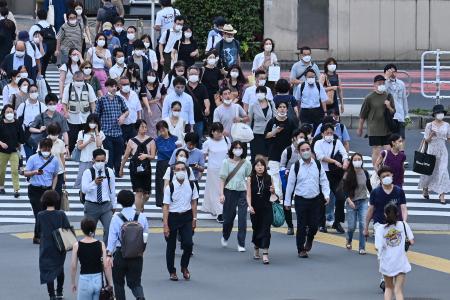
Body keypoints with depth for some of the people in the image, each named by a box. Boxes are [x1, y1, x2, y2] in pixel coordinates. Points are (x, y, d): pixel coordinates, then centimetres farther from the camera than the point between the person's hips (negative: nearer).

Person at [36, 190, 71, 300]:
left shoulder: (40, 216, -10)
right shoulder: (61, 214, -12)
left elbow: (38, 231, 0)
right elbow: (68, 229, -10)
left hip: (46, 247, -1)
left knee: (48, 270, 5)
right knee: (60, 268, 21)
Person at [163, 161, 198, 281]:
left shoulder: (191, 185, -2)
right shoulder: (170, 187, -12)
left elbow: (194, 202, 9)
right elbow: (166, 206, -10)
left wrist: (194, 218, 6)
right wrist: (165, 225, -12)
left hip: (186, 217, 2)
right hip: (172, 217, -2)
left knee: (188, 244, -9)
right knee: (171, 246, 7)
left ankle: (184, 267, 18)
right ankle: (172, 271, 24)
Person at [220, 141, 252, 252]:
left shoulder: (246, 163, 3)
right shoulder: (226, 162, -1)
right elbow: (222, 179, -1)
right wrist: (221, 194, -8)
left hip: (242, 192, 1)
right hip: (230, 191, -1)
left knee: (242, 219, -6)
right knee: (229, 217, 8)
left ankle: (241, 244, 0)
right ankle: (225, 237, 37)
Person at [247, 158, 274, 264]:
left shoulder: (269, 178, 0)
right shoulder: (251, 179, -3)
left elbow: (273, 194, 11)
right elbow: (248, 195, -6)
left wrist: (272, 191, -12)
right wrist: (250, 206, -20)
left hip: (266, 208, -1)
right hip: (255, 209, 1)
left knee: (265, 230, -10)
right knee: (256, 229, 14)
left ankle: (265, 254, -15)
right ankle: (256, 250, 36)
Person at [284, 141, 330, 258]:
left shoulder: (318, 165, 3)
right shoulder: (296, 167, -4)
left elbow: (324, 181, 7)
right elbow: (290, 184, 1)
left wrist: (326, 195, -7)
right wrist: (287, 201, 3)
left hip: (315, 199, 2)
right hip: (301, 200, -2)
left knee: (314, 224, 3)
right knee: (301, 226, -1)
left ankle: (309, 240, 35)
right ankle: (301, 250, 12)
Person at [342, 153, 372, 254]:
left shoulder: (365, 173, 0)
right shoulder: (348, 174, -7)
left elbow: (369, 186, 13)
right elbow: (345, 190, -9)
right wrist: (349, 200, -22)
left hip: (363, 201, 1)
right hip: (351, 202, -1)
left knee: (363, 224, -9)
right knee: (351, 226, 2)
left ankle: (362, 247, -1)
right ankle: (349, 240, 35)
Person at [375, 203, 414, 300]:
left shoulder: (381, 229, -8)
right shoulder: (403, 225, -5)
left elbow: (378, 248, -14)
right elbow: (411, 242, -6)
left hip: (386, 264, 0)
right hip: (401, 263, 0)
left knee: (389, 288, 21)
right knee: (398, 290, 0)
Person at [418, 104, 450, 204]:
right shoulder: (429, 125, -5)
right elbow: (426, 140, -2)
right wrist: (431, 135, -21)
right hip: (432, 150, -2)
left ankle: (442, 194, -4)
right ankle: (425, 188, 34)